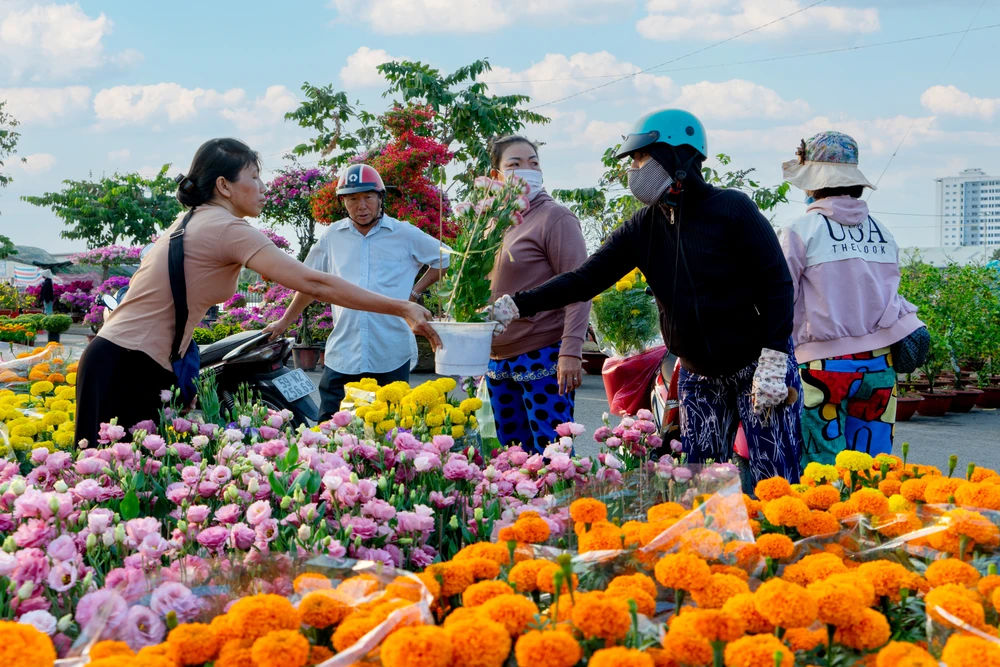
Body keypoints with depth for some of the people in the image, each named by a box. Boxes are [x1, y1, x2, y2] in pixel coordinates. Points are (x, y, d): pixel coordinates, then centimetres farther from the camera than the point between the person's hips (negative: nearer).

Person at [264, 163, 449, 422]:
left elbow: (443, 258, 16)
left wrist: (415, 292, 7)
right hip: (342, 356, 2)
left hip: (391, 357, -1)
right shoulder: (332, 237, 10)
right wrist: (284, 321, 23)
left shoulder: (405, 235, 4)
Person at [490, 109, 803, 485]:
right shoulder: (643, 228, 2)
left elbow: (776, 285, -13)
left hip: (756, 366, -5)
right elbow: (587, 278, -2)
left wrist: (773, 363, -20)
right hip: (697, 376, 6)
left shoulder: (732, 210, -13)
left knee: (774, 482, -7)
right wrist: (516, 305, -13)